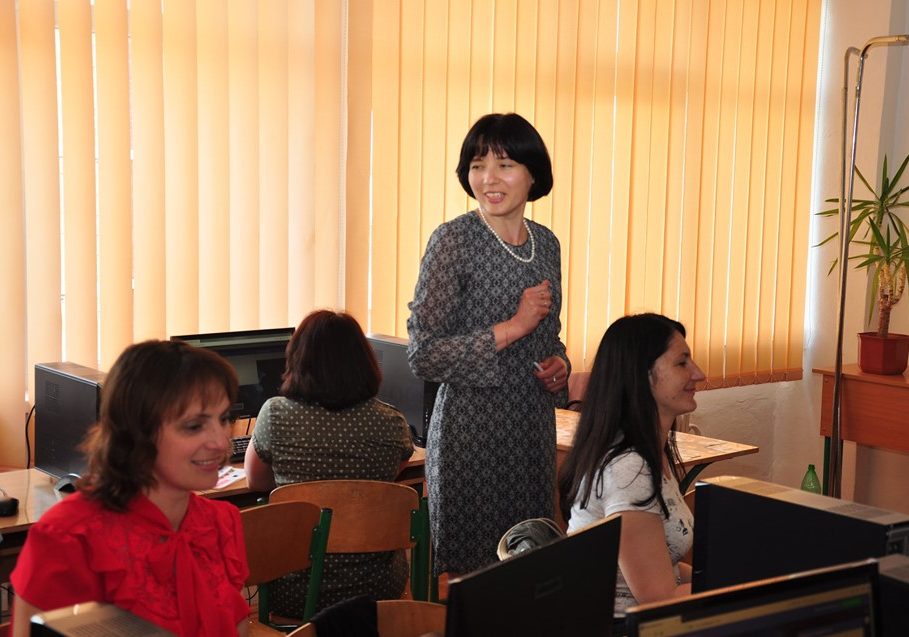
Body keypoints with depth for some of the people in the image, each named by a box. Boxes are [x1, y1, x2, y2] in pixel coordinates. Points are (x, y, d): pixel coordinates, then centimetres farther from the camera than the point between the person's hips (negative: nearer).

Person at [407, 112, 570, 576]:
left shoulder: (546, 243, 8)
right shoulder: (453, 240, -11)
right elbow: (422, 355, -15)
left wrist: (559, 365, 0)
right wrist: (511, 328, -19)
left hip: (535, 428, 6)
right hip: (472, 430, -6)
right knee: (468, 572, 1)